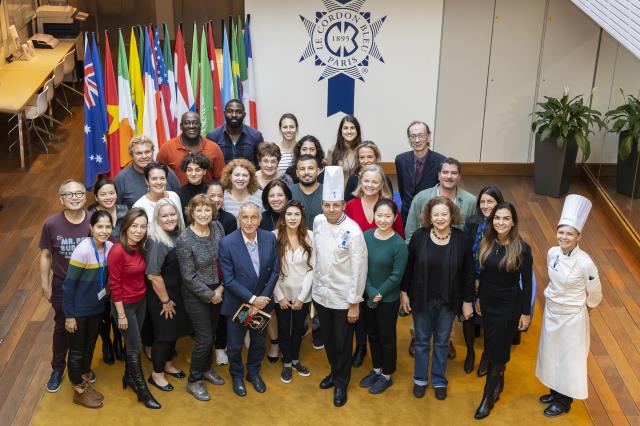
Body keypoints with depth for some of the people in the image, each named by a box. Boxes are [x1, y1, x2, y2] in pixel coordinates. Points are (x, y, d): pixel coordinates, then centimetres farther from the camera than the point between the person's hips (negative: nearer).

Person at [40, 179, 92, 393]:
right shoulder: (51, 224, -18)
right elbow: (45, 255, -6)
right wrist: (45, 284, -3)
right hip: (62, 285, -1)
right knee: (62, 327, 16)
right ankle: (57, 369, 36)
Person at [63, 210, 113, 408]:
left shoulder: (110, 247, -8)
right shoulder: (83, 250, -26)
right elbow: (68, 284, -20)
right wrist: (69, 315, -16)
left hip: (97, 308, 6)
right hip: (79, 310, -6)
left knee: (90, 346, 22)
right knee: (77, 351, 12)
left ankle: (86, 383, 42)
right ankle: (79, 392, 29)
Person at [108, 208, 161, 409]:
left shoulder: (139, 247, -2)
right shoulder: (117, 251, -24)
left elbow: (140, 275, 6)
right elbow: (115, 285, -20)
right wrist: (121, 315, -16)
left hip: (141, 301, 6)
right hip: (125, 304, -6)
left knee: (133, 343, 20)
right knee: (135, 346, 6)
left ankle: (129, 377, 40)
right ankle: (142, 389, 22)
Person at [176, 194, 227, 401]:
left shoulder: (217, 227, -5)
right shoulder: (185, 240, -21)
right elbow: (189, 277, -16)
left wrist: (221, 287, -6)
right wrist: (210, 295, -12)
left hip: (216, 291, 5)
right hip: (196, 295, -5)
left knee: (211, 334, 19)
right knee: (204, 339, -1)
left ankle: (206, 369, 42)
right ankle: (194, 382, 17)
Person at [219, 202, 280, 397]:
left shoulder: (270, 238, -11)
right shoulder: (227, 243, -21)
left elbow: (274, 271, -5)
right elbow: (228, 280, -19)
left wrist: (263, 298, -13)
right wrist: (252, 299, -20)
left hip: (262, 301, 3)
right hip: (237, 304, -3)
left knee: (259, 342, 21)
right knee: (235, 345, 15)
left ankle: (253, 372, 47)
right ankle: (237, 376, 41)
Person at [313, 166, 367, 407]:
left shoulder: (353, 231, -21)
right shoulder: (318, 222, -4)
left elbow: (359, 269, -16)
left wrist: (354, 303, -13)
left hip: (343, 298, -5)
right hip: (320, 294, 5)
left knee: (343, 343, 10)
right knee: (328, 340, 21)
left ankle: (341, 383, 29)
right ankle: (334, 372, 43)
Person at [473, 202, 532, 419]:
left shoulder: (522, 249, -18)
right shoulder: (486, 243, -5)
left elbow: (526, 283, -11)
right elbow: (483, 274, 6)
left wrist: (526, 312, -8)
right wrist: (478, 298, 13)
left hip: (509, 305, -4)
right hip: (488, 302, 5)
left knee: (497, 349, 4)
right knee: (492, 346, 19)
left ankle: (489, 396, 18)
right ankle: (498, 382, 42)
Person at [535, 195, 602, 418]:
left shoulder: (585, 263, -27)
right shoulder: (552, 252, -10)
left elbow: (594, 294, -11)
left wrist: (584, 309, 4)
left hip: (572, 316, -6)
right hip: (551, 311, 6)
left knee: (569, 358, 12)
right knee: (551, 353, 21)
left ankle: (564, 401, 30)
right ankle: (555, 392, 42)